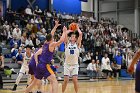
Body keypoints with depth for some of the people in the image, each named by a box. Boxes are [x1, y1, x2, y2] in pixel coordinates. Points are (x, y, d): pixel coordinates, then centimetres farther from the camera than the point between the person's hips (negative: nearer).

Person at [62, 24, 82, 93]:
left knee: (75, 80, -8)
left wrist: (77, 28, 7)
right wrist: (70, 30, 6)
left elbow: (80, 34, -8)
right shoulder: (67, 43, 6)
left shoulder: (77, 44, 4)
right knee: (66, 80, -2)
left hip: (75, 65, 0)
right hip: (67, 64, 1)